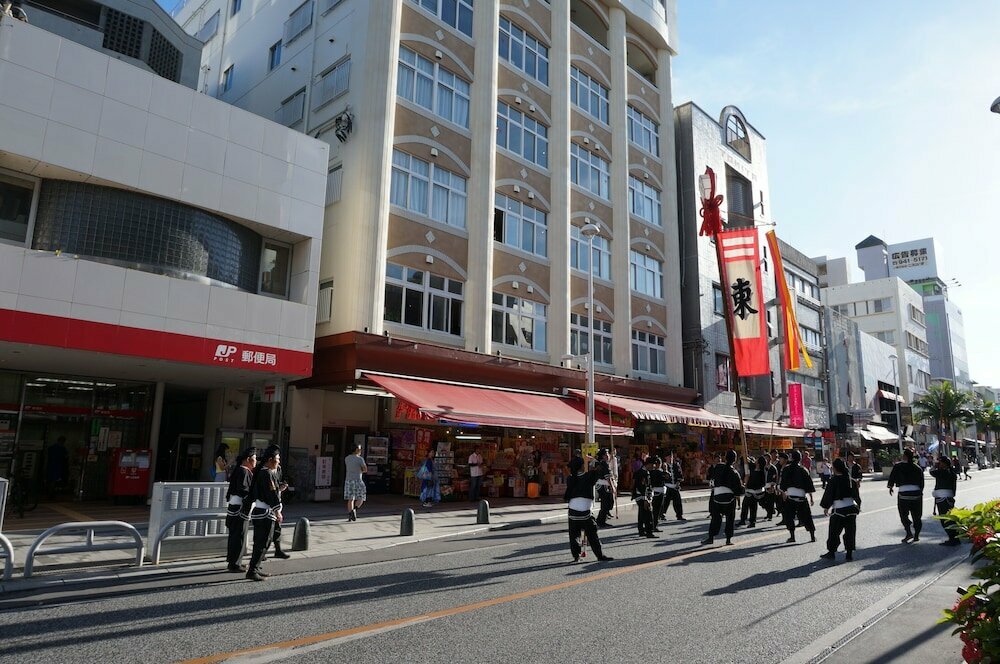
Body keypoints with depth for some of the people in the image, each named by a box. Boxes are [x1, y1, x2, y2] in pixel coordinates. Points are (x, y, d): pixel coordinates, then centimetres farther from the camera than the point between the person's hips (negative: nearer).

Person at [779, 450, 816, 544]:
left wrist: (783, 493, 15)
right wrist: (811, 497, 10)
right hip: (802, 497, 1)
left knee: (789, 517, 10)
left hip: (790, 497, -1)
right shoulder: (803, 470, -1)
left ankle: (792, 536, 8)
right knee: (807, 516, 12)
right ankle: (812, 536, 15)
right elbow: (810, 486, 2)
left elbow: (782, 485, 1)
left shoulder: (786, 469, -2)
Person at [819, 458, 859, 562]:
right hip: (852, 508, 5)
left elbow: (828, 495, -7)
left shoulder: (833, 480, -12)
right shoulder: (850, 478, 3)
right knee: (850, 531, 11)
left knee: (834, 531, 4)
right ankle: (849, 553, 12)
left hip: (839, 509, -5)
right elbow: (855, 493, 11)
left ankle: (832, 552, 9)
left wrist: (826, 507, 3)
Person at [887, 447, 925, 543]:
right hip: (916, 493, 4)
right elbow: (922, 482, 10)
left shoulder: (898, 466, -3)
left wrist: (890, 487, 17)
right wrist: (920, 491, 21)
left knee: (903, 514, 5)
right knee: (916, 516, 12)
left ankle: (909, 532, -9)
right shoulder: (917, 467, 7)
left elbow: (892, 477, 1)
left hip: (904, 493, -4)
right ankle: (916, 535, 15)